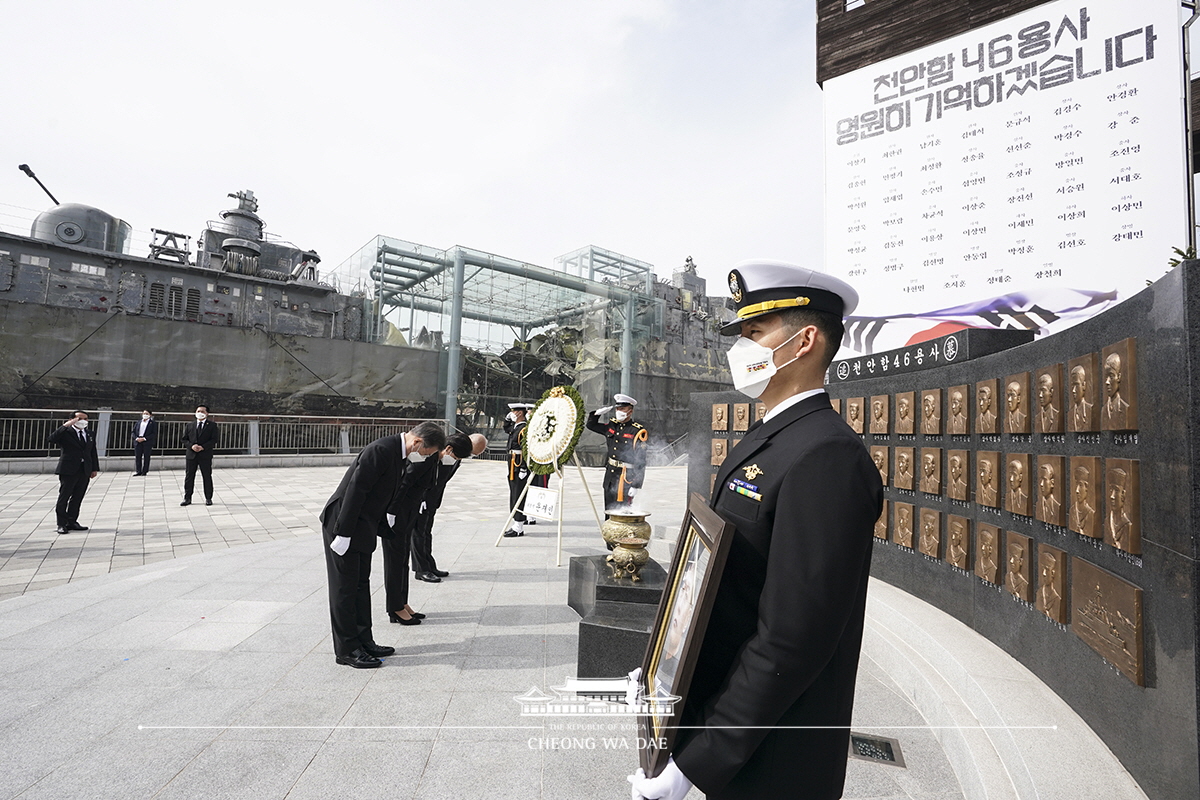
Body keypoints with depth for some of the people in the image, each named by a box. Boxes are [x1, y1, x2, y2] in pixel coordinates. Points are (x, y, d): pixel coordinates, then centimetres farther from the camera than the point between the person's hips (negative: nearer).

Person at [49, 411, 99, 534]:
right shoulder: (66, 432, -3)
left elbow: (93, 452, 15)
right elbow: (52, 439, -24)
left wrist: (95, 468, 11)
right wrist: (65, 426, -24)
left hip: (85, 471, 5)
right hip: (68, 470, -5)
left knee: (77, 498, 10)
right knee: (64, 498, 2)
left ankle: (72, 522, 19)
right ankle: (62, 524, 9)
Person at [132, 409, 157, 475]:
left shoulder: (153, 423, 3)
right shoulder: (138, 422, 16)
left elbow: (154, 434, -5)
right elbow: (133, 432, 14)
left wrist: (144, 438, -14)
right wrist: (136, 438, -5)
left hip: (147, 442, -4)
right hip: (138, 442, 4)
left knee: (146, 457, -2)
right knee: (137, 456, 1)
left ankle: (145, 471, 2)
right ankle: (138, 471, 6)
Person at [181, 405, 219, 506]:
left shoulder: (212, 425, 2)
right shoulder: (190, 425, 12)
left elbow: (214, 440, -5)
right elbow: (184, 439, 9)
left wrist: (203, 447, -17)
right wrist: (191, 446, -11)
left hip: (205, 455, -3)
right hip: (191, 455, 3)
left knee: (207, 477, 3)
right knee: (189, 477, 5)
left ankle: (208, 498, 11)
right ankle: (187, 498, 14)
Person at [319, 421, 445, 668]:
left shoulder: (398, 453, 7)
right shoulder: (381, 450, -24)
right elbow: (355, 489, -26)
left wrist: (381, 527, 16)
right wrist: (344, 533, -23)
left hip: (363, 527, 10)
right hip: (342, 524, -10)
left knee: (361, 584, 16)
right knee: (345, 587, 1)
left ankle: (363, 641, 27)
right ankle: (346, 650, 12)